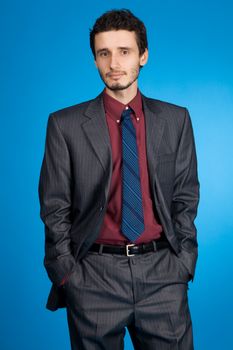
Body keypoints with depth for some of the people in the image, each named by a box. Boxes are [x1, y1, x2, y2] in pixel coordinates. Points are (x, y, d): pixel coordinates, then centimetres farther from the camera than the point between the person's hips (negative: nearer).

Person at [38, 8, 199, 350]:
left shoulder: (176, 120, 5)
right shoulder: (65, 125, -1)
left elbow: (185, 199, 6)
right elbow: (54, 209, 0)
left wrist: (184, 262, -1)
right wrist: (67, 274, -5)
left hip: (162, 272, 2)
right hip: (94, 274, -1)